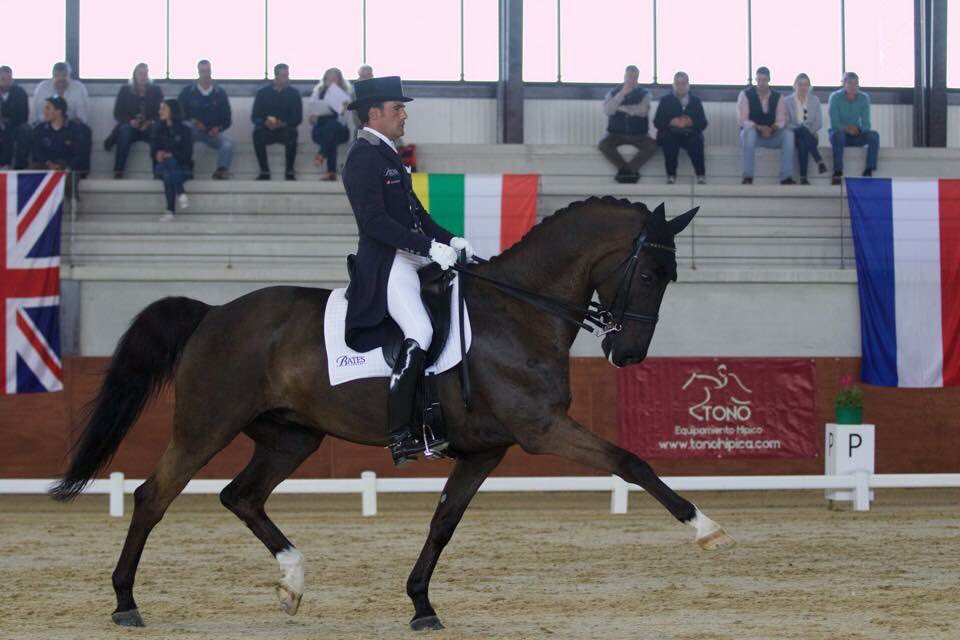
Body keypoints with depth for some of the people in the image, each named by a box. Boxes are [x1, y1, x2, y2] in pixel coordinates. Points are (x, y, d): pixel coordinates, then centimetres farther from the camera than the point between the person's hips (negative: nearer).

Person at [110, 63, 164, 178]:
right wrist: (130, 121, -16)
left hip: (149, 127, 0)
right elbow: (117, 113, 4)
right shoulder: (125, 90, 9)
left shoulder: (156, 91, 11)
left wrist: (151, 122, -17)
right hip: (130, 126, 0)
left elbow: (161, 112, 5)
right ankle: (118, 171, -41)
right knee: (125, 129, -36)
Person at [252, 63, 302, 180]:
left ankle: (289, 171, -22)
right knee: (257, 133, -33)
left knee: (292, 133, -35)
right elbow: (255, 116, 0)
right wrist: (265, 122, -22)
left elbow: (298, 118, -2)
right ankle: (264, 171, -24)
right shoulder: (263, 93, 4)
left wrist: (282, 123, -21)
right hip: (267, 130, 0)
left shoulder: (293, 93, 4)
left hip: (285, 130, 0)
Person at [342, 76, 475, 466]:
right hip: (386, 266, -11)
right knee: (419, 335, -25)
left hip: (409, 261, 11)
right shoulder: (364, 157, -12)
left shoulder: (385, 155, 20)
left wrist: (450, 241, 8)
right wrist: (431, 246, -24)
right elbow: (374, 220, -22)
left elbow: (414, 213, 23)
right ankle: (400, 437, -24)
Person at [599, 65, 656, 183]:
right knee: (603, 145, -31)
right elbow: (607, 110, -13)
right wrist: (622, 93, -17)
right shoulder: (613, 92, 5)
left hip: (639, 134, 0)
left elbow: (642, 111, -15)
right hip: (616, 133, 0)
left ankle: (624, 169, -26)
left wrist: (621, 108, -9)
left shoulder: (644, 94, 4)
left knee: (652, 146, -30)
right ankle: (631, 171, -24)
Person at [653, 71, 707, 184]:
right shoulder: (666, 100, 12)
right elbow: (657, 122, 3)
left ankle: (701, 176, -29)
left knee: (696, 141, -34)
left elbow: (703, 124, 6)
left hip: (690, 134, 0)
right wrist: (671, 122, -16)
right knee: (669, 140, -35)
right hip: (670, 134, 0)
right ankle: (671, 176, -30)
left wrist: (691, 122, -15)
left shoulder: (695, 101, 14)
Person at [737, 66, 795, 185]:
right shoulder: (746, 95, -4)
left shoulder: (777, 96, 5)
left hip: (771, 135, 3)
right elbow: (741, 120, -12)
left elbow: (781, 121, -1)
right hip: (751, 133, -3)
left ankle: (786, 177, -30)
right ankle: (747, 177, -39)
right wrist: (760, 128, -27)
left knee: (788, 134, -26)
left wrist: (772, 128, -25)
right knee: (749, 131, -38)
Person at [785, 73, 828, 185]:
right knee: (803, 129, -38)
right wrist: (799, 129, -18)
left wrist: (810, 131, -13)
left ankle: (803, 177, -50)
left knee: (802, 142, -37)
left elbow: (819, 122, 7)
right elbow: (786, 123, -1)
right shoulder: (788, 101, 9)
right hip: (794, 135, -1)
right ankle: (819, 161, -50)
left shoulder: (814, 100, 15)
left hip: (810, 135, 1)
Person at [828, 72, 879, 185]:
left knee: (874, 135, -25)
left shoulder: (864, 98, -2)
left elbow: (866, 125, -5)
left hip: (856, 136, 3)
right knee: (838, 134, -38)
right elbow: (834, 123, -16)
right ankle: (837, 173, -40)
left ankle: (868, 172, -27)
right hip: (839, 133, -3)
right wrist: (847, 129, -30)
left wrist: (858, 129, -25)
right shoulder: (835, 97, -10)